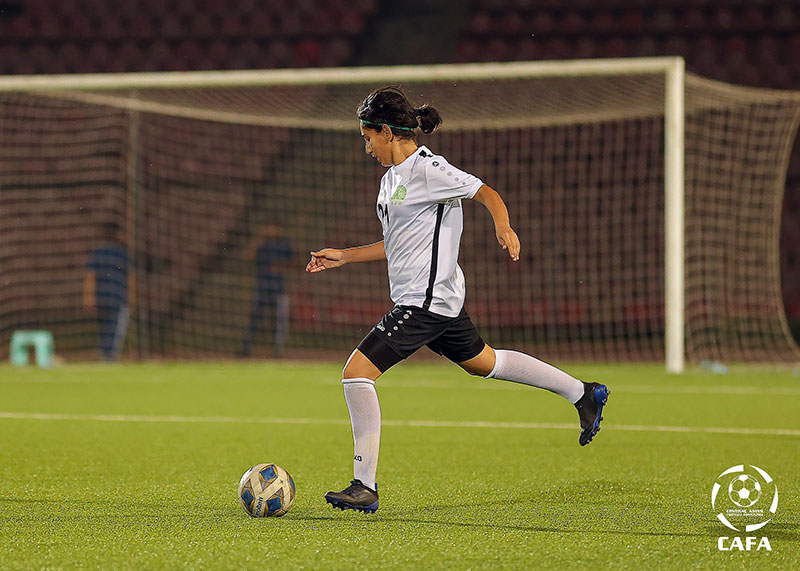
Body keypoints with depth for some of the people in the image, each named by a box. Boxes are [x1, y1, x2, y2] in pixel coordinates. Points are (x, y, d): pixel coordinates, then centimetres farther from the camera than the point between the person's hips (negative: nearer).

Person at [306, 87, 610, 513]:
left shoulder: (427, 170, -13)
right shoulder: (392, 176, 16)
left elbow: (488, 194, -12)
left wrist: (503, 227, -32)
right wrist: (343, 257, 20)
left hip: (425, 300, -10)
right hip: (439, 301, 10)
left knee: (357, 371, -15)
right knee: (481, 362, 24)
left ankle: (365, 486, -14)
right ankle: (583, 394, 36)